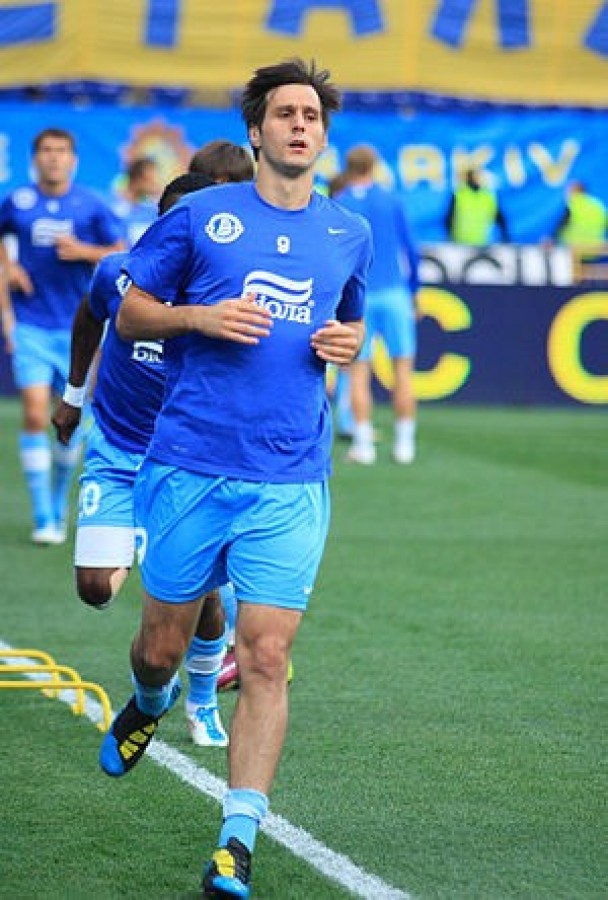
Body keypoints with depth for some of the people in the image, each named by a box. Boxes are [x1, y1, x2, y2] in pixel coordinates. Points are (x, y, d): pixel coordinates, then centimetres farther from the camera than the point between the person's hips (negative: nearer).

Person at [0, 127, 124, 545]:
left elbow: (122, 257, 0)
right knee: (35, 416, -12)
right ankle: (44, 518, -8)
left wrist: (83, 251, -16)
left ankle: (59, 501, 31)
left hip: (77, 326, 1)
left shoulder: (92, 206, -1)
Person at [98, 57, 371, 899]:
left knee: (266, 658, -10)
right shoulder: (201, 215, 3)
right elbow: (131, 315, 8)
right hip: (189, 467, -1)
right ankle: (151, 702, 47)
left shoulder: (350, 235, 11)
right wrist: (199, 316, -11)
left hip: (290, 486, 1)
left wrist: (348, 343, 4)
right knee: (163, 644, 9)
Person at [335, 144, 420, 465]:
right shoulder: (391, 201, 3)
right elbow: (410, 250, 5)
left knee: (358, 372, 3)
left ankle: (362, 442, 0)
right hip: (393, 292, 0)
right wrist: (413, 291, 15)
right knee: (403, 368, 5)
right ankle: (404, 443, 3)